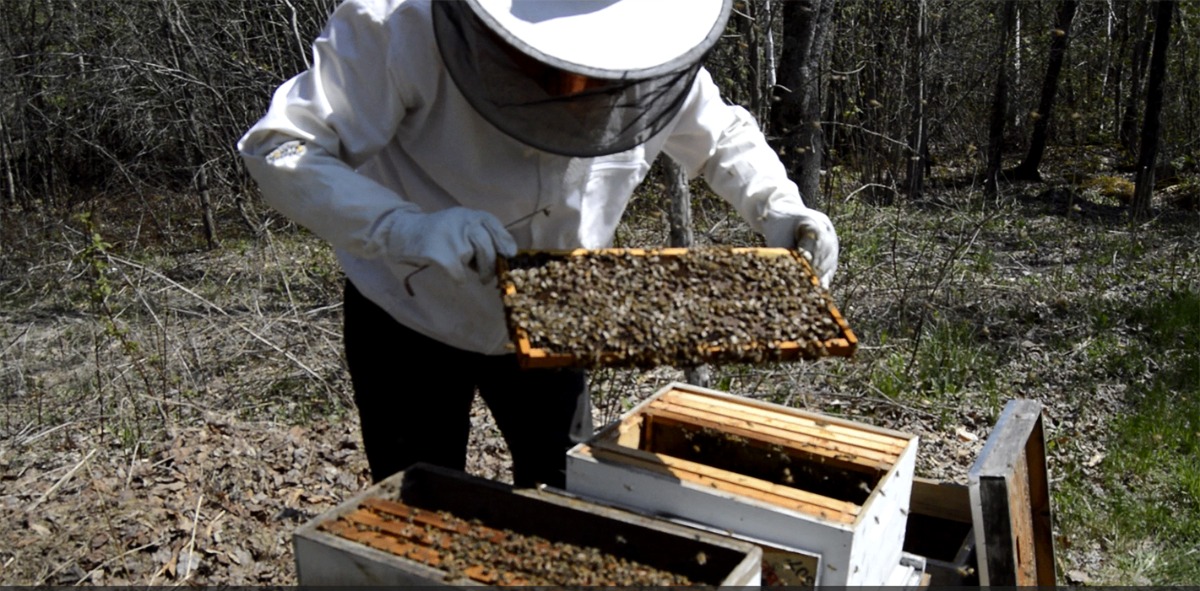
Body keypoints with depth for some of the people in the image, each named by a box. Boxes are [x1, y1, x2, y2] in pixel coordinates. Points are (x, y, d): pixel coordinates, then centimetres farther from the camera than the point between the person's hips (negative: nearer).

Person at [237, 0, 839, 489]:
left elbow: (726, 138, 0)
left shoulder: (654, 63, -20)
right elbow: (280, 148, -33)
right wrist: (405, 228, -50)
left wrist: (781, 211, -19)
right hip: (413, 321, -3)